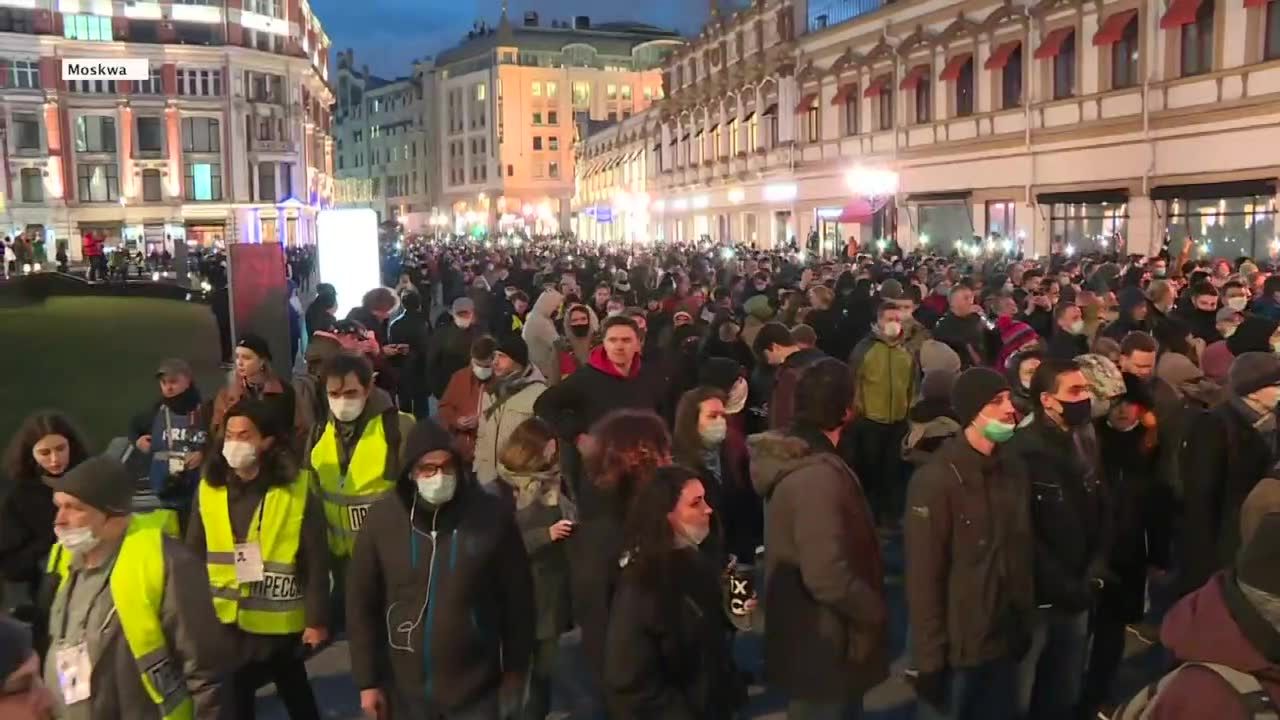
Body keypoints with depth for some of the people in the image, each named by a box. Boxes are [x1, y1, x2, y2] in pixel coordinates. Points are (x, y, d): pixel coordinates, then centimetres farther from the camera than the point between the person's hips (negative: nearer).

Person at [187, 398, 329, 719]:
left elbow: (316, 561, -11)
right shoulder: (208, 489, -2)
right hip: (223, 621, 3)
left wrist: (317, 619, -10)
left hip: (281, 621, -3)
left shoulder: (297, 490, -13)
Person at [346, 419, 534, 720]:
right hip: (405, 690, 2)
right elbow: (361, 603, 0)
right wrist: (368, 681, 1)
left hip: (476, 689, -1)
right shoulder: (383, 517, -9)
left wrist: (515, 670, 3)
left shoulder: (492, 515, -13)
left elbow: (517, 599, -3)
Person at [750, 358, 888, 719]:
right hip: (824, 651, -9)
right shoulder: (818, 476, -28)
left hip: (812, 642, 9)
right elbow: (827, 577, -33)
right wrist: (876, 611, -15)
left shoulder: (794, 458, 3)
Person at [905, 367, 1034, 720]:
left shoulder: (1014, 469, 3)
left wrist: (1026, 623, 10)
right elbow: (923, 577, -17)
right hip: (956, 646, -6)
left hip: (1005, 638, 6)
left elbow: (1022, 551, 10)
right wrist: (930, 657, -16)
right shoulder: (936, 480, -17)